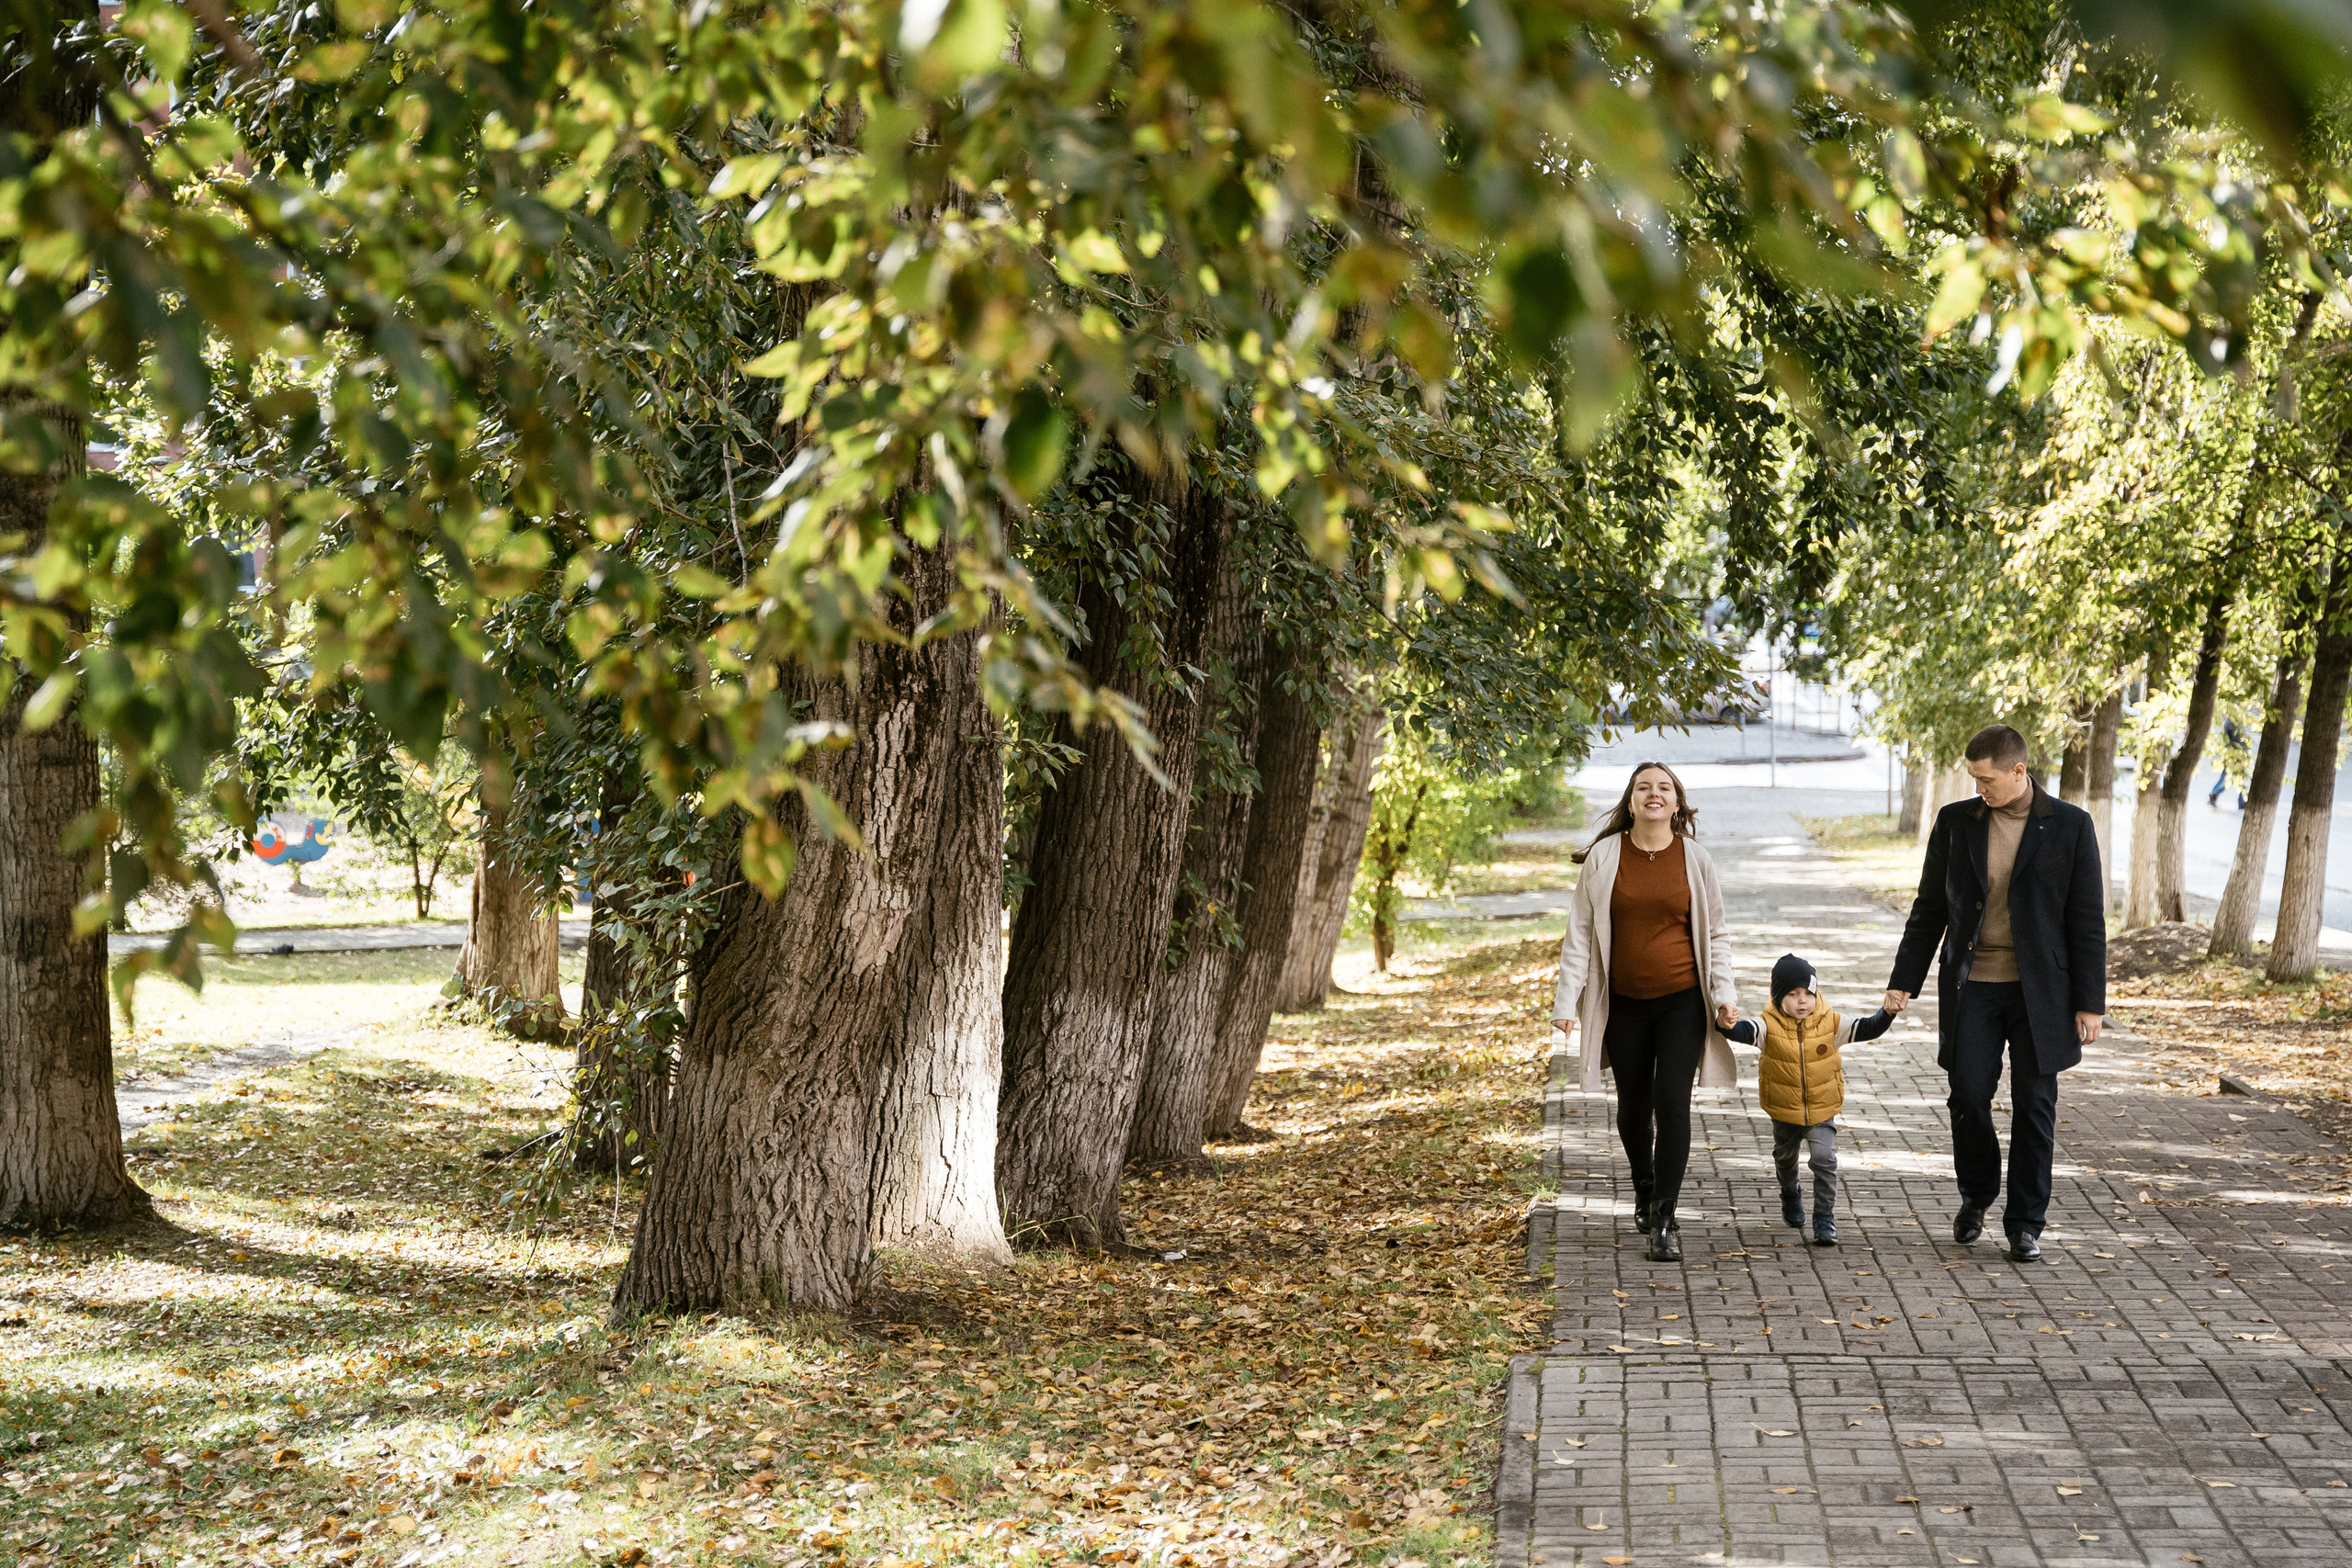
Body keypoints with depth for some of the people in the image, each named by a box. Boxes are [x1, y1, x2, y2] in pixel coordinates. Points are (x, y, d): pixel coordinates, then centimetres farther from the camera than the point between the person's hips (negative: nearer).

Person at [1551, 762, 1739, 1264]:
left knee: (1672, 1103, -11)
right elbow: (1579, 932, 2)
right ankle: (1644, 1189, 38)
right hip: (1624, 1004, 1)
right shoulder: (1603, 857, -1)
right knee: (1633, 1106, 11)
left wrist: (1724, 994, -3)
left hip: (1682, 1002, -1)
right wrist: (1567, 999, -4)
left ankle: (1665, 1220, -7)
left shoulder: (1694, 859, 1)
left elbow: (1715, 935, 8)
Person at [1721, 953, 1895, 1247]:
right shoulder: (1770, 1027, -17)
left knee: (1824, 1160, -17)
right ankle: (1791, 1197, 54)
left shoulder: (1830, 1025, -11)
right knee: (1785, 1159, 23)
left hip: (1822, 1112, -1)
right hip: (1784, 1113, 1)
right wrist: (1728, 1024, -57)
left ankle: (1825, 1219, -6)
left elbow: (1867, 1029, -10)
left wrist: (1887, 1013, -28)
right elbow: (1744, 1031, -34)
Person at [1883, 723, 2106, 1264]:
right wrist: (1904, 981, 4)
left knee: (2034, 1104, 1)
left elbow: (2087, 920, -2)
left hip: (2039, 990, -1)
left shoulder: (2069, 826, -3)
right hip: (1972, 985, 2)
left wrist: (2090, 1002, -5)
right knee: (1968, 1094, -4)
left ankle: (2025, 1225, 12)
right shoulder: (1955, 822, 4)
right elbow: (1930, 909, 9)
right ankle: (1976, 1193, 23)